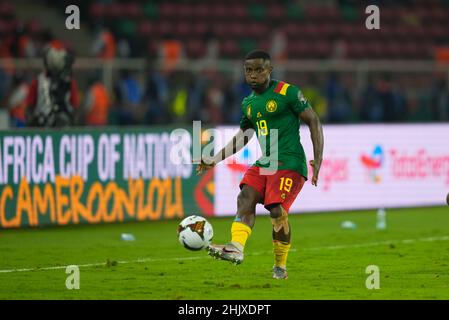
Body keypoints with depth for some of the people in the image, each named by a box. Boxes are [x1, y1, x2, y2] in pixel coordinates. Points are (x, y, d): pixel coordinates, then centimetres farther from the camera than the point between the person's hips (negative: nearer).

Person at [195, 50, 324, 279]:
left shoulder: (287, 93, -5)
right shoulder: (248, 103, 16)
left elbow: (313, 121, -3)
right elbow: (242, 137, 28)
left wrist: (318, 159, -10)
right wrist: (215, 159, 22)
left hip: (289, 163, -7)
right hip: (264, 163, 7)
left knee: (277, 210, -18)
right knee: (246, 197, -18)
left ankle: (280, 267, -3)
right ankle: (236, 248, -35)